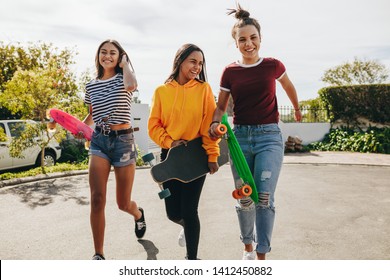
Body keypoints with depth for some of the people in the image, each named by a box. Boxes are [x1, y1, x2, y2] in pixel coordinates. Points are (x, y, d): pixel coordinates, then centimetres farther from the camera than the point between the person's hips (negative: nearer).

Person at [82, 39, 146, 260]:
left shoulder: (123, 78, 0)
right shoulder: (91, 86, 10)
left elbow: (131, 85, -27)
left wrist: (125, 64, -9)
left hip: (123, 140, -3)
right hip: (99, 140, 3)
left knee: (123, 204, 6)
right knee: (97, 199, -12)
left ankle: (138, 214, 45)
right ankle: (99, 254, 3)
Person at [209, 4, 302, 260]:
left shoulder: (273, 65, 1)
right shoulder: (230, 72, 3)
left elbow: (289, 87, 21)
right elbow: (221, 106, 8)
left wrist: (297, 109, 35)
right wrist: (215, 123, -13)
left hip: (269, 135, -1)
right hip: (240, 136, 2)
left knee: (265, 198, -12)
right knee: (244, 200, 7)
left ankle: (262, 257, 3)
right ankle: (248, 247, 29)